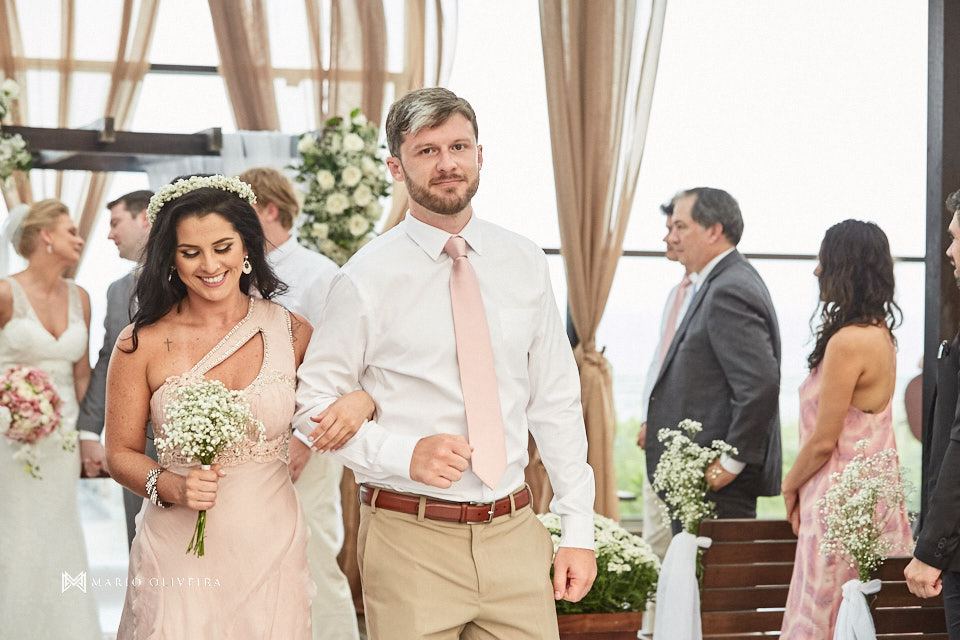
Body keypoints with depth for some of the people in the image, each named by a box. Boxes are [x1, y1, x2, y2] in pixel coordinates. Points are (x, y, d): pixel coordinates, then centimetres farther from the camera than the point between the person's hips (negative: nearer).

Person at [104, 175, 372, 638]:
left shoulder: (291, 331, 0)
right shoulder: (143, 344, -4)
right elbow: (121, 453, 3)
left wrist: (361, 402, -10)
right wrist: (171, 486, -16)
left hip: (271, 547, 2)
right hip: (179, 555, -1)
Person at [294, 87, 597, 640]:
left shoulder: (525, 265, 7)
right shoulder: (367, 278, -5)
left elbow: (557, 403, 10)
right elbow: (314, 406, -2)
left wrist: (579, 530, 6)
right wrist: (405, 455, -17)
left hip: (515, 533, 3)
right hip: (411, 538, -3)